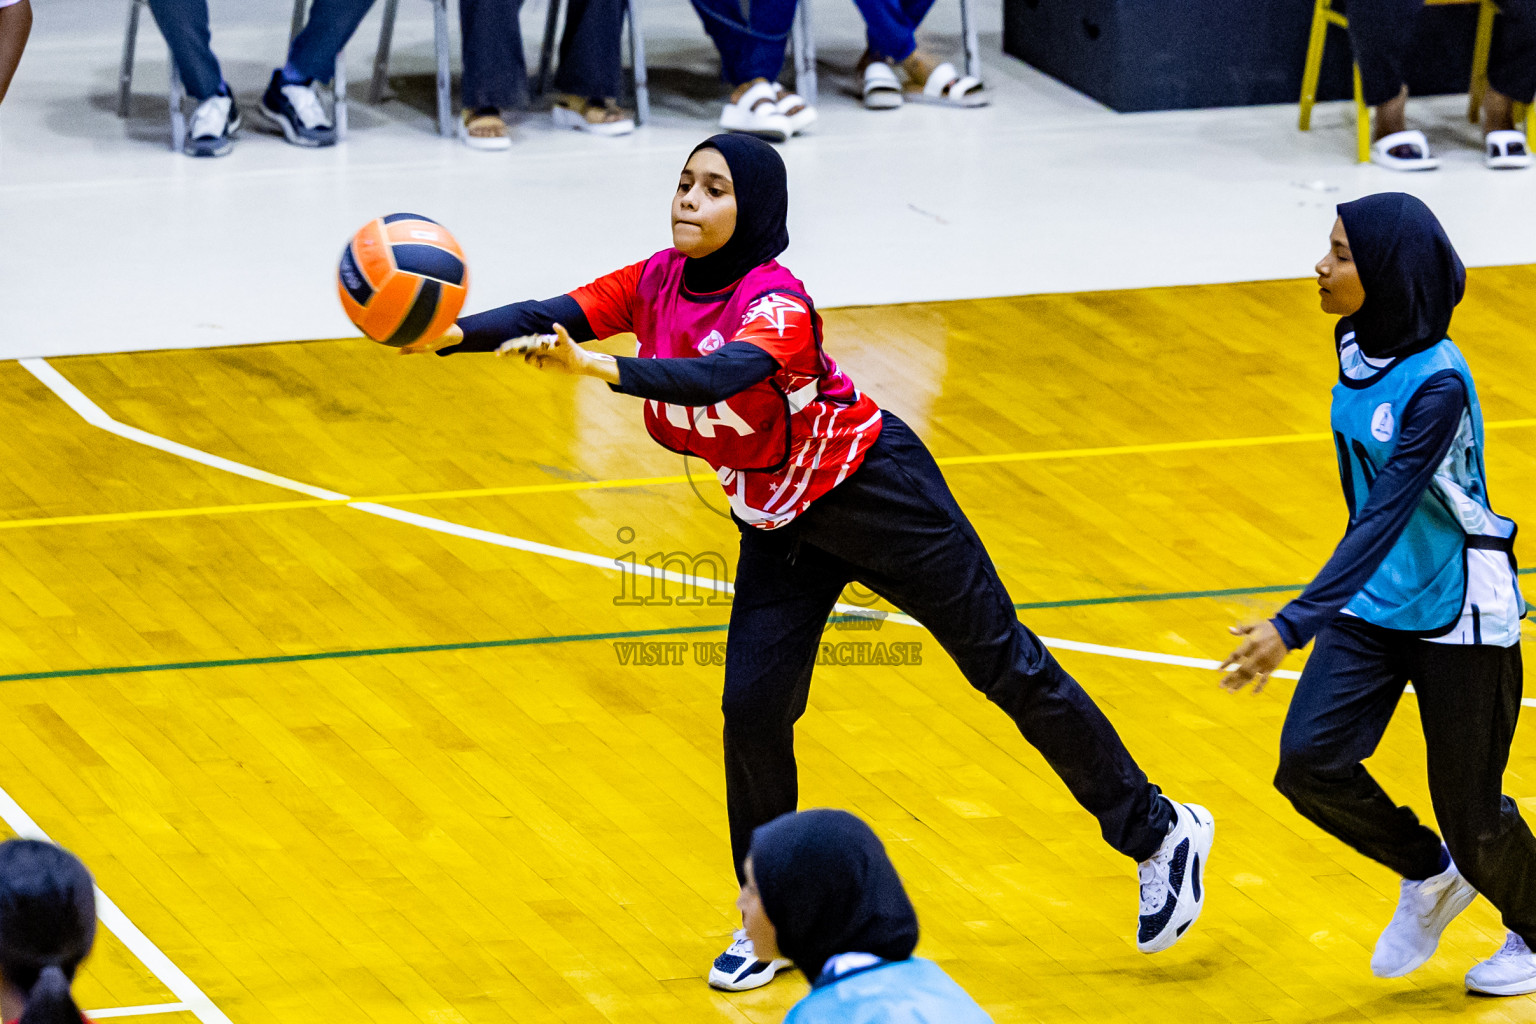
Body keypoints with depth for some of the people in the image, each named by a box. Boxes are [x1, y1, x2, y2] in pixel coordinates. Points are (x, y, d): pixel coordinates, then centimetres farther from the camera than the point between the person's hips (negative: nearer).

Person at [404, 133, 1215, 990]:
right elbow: (552, 317, -18)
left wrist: (601, 369, -63)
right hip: (779, 523, 6)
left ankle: (1160, 832, 17)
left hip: (876, 493, -6)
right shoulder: (659, 285, -9)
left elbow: (720, 378, -49)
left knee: (1005, 664, 2)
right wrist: (452, 335, -36)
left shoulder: (776, 304, -30)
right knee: (753, 708, -4)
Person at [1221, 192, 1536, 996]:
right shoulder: (1358, 344, -3)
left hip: (1458, 614, -7)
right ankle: (1429, 877, 18)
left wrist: (1294, 626, -39)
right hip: (1374, 602, 7)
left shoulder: (1437, 385, -27)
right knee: (1309, 762, -8)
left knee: (1469, 813, 5)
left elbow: (1386, 515, -32)